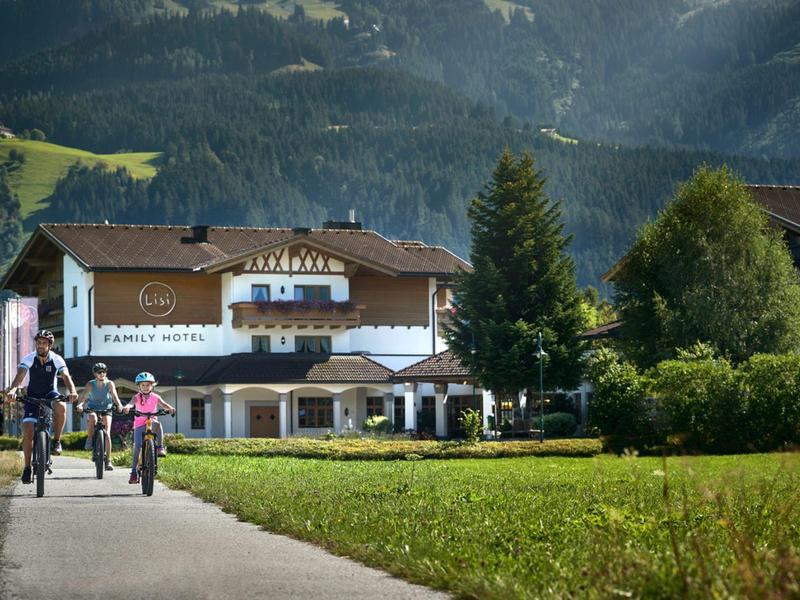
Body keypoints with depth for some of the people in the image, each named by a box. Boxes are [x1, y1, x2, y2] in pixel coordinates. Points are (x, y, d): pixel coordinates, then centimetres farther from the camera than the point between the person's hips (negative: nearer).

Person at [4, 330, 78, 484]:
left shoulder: (57, 360, -15)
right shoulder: (29, 359, -16)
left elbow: (66, 377, -26)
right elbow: (19, 376, -30)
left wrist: (72, 392, -48)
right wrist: (12, 391, -51)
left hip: (50, 394, -1)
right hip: (33, 396, 1)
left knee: (60, 407, -37)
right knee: (27, 432, -12)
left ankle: (56, 441, -17)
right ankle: (27, 467, 2)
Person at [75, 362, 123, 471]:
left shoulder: (109, 384, -12)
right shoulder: (90, 384, -12)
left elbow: (115, 396, -25)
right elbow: (83, 396, -25)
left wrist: (119, 405, -45)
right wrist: (79, 405, -46)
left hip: (106, 410, 0)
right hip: (93, 409, 0)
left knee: (107, 433, -16)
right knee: (93, 418, -37)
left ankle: (108, 461, -11)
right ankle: (89, 439, -12)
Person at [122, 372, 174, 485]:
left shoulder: (155, 397, 4)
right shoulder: (137, 397, -1)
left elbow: (163, 404, -10)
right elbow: (131, 403, -20)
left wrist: (170, 408, -34)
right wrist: (126, 407, -45)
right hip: (139, 425, 0)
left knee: (157, 424, -36)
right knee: (137, 447, -10)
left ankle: (160, 447, -27)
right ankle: (134, 472, -4)